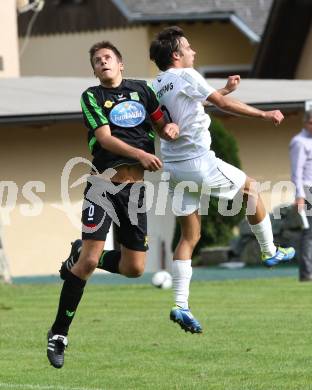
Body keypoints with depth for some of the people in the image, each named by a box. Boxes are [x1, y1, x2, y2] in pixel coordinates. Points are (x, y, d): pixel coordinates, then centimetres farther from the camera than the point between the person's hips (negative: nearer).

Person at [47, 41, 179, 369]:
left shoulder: (141, 89, 14)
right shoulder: (92, 96, 2)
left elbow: (160, 123, 22)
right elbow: (105, 137, -11)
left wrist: (170, 128, -2)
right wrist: (139, 153, -27)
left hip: (136, 185, 4)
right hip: (104, 181, -4)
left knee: (134, 268, 1)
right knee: (89, 259, -14)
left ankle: (78, 258, 28)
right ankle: (59, 333, -4)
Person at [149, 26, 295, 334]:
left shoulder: (157, 86, 13)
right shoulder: (186, 76, -10)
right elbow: (224, 104, -11)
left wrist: (225, 90, 32)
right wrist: (265, 115, -4)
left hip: (173, 166, 7)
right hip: (198, 161, -7)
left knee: (189, 236, 8)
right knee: (250, 187, 19)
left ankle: (180, 305, -3)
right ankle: (270, 252, 28)